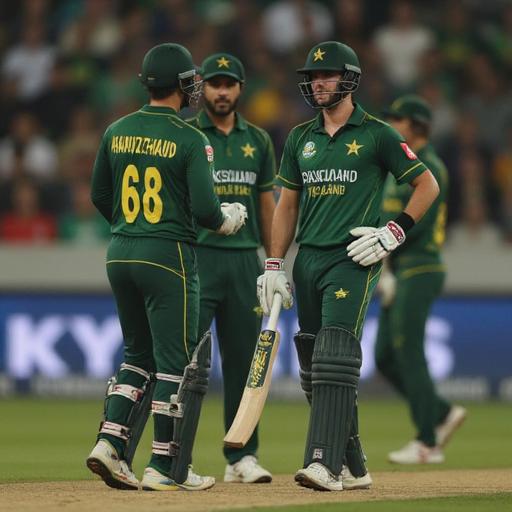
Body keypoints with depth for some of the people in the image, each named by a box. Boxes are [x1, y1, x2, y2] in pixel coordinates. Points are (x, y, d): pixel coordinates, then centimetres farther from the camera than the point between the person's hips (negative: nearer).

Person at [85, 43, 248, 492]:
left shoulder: (117, 132, 6)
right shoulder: (190, 140, -11)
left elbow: (99, 196, 14)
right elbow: (204, 209, -15)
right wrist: (229, 219, 6)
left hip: (119, 254, 6)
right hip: (168, 256, -6)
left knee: (139, 354, 18)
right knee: (177, 361, 2)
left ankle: (111, 442, 4)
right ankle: (165, 467, 4)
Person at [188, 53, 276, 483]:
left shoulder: (257, 140, 13)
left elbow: (267, 205, 17)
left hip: (245, 259, 4)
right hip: (197, 256, -4)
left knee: (243, 359, 5)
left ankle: (242, 457, 11)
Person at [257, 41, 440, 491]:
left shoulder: (376, 135, -1)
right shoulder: (300, 138, 15)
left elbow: (428, 185, 2)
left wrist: (394, 233, -9)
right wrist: (274, 264, 11)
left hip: (352, 261, -6)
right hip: (308, 262, 6)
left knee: (335, 360, -20)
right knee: (313, 368, 6)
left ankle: (325, 464, -27)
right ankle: (353, 467, 16)